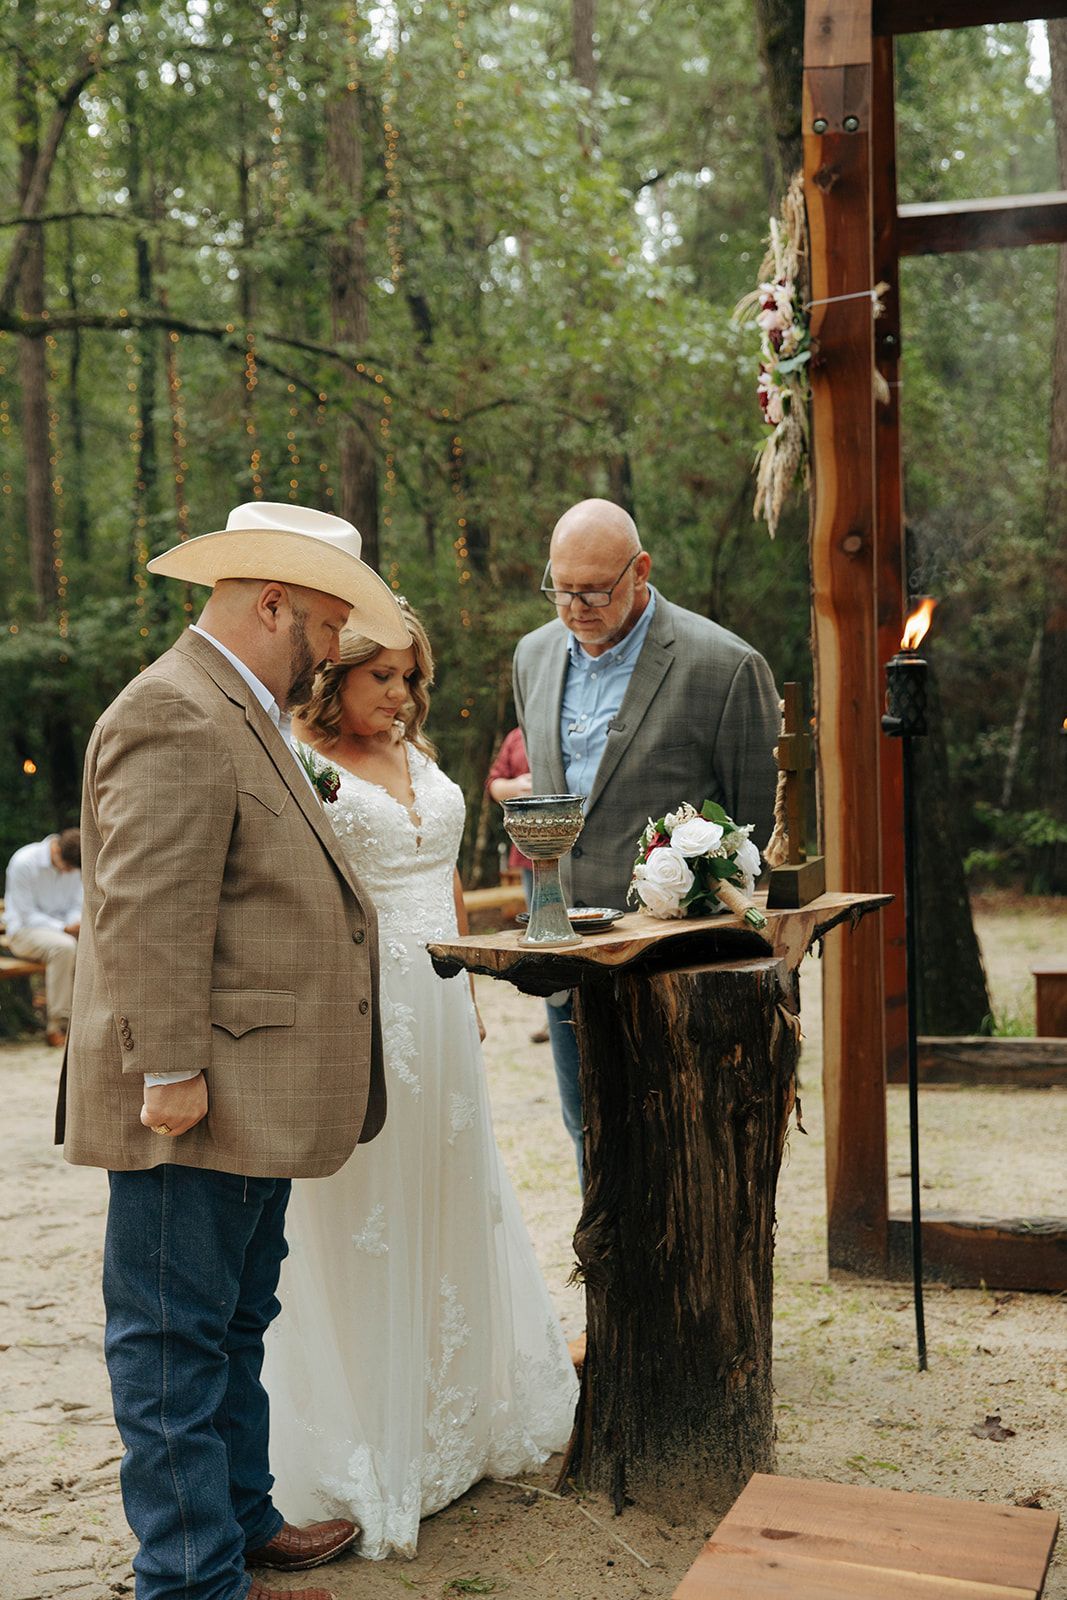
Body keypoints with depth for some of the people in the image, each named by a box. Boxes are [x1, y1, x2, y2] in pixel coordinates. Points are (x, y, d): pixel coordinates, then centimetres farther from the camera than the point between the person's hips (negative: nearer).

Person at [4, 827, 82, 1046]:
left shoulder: (74, 865, 2)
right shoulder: (24, 863, -15)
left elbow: (77, 907, 8)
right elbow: (27, 915, -15)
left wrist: (76, 925, -16)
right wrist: (63, 928, -25)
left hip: (62, 930, 6)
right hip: (24, 932, -6)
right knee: (64, 946, -38)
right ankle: (57, 1025, -32)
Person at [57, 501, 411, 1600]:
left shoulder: (242, 713, 18)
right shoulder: (175, 717, -17)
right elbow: (146, 918, -23)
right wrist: (169, 1071, -23)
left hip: (252, 1099, 11)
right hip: (196, 1106, -11)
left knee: (234, 1327, 20)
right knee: (175, 1338, 1)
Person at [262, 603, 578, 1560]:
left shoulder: (420, 756, 14)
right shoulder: (301, 764, -8)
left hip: (437, 1005, 7)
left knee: (449, 1198, 15)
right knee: (361, 1210, 0)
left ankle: (460, 1415, 30)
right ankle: (370, 1439, 13)